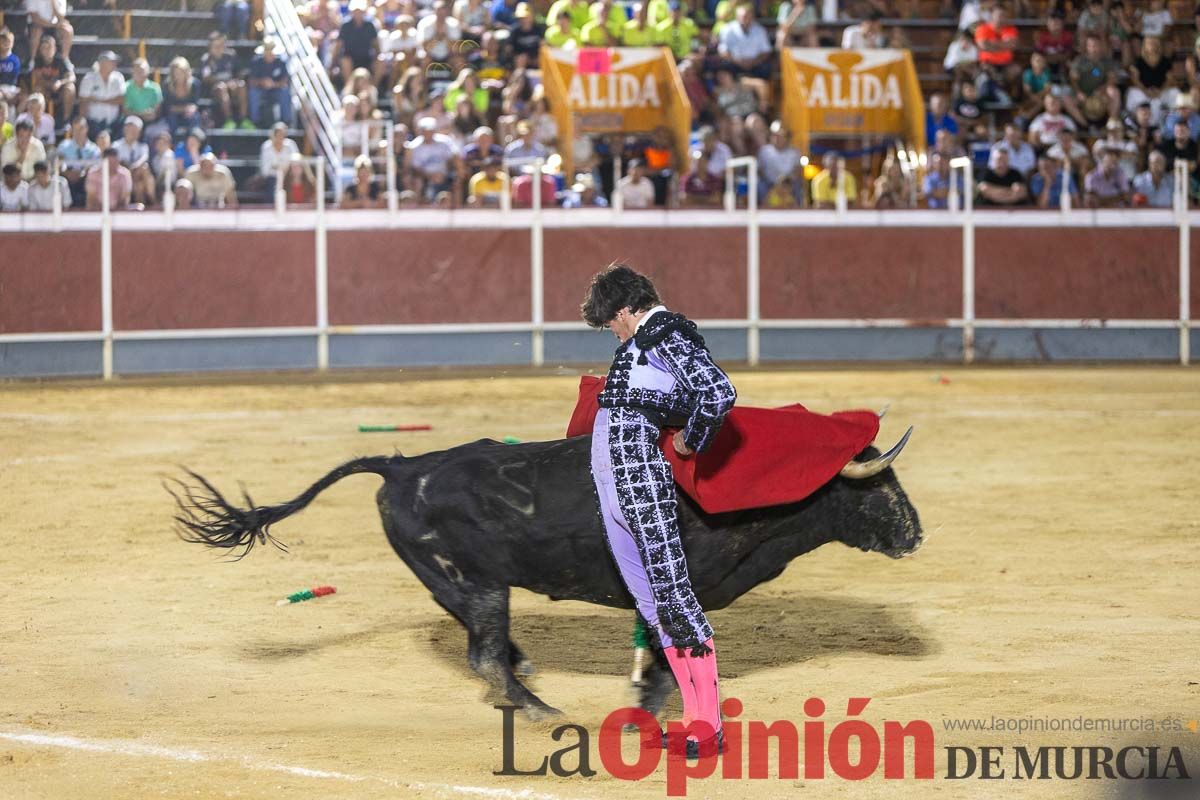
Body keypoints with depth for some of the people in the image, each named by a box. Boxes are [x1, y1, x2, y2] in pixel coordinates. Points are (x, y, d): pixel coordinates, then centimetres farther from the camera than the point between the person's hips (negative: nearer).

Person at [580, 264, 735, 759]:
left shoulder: (668, 332, -8)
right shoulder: (642, 339, 21)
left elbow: (719, 394, -21)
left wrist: (691, 441, -7)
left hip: (640, 479, -10)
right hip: (611, 486, 10)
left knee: (671, 593, -11)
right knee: (650, 599, 9)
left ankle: (709, 727, -10)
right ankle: (696, 716, 12)